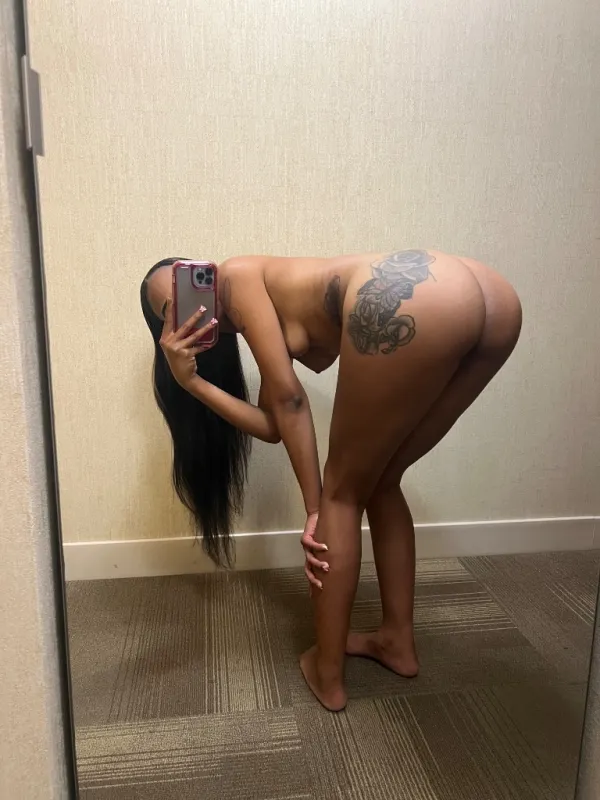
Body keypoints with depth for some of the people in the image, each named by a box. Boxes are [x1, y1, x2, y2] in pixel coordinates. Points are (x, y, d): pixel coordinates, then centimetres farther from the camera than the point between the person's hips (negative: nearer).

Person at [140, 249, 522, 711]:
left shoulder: (237, 275, 14)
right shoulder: (274, 320, 32)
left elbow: (288, 398, 5)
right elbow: (273, 423, 19)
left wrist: (315, 507, 8)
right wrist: (189, 380, 18)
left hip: (413, 305, -9)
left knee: (343, 491, 8)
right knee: (381, 481, 23)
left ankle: (327, 675, 22)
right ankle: (398, 641, 36)